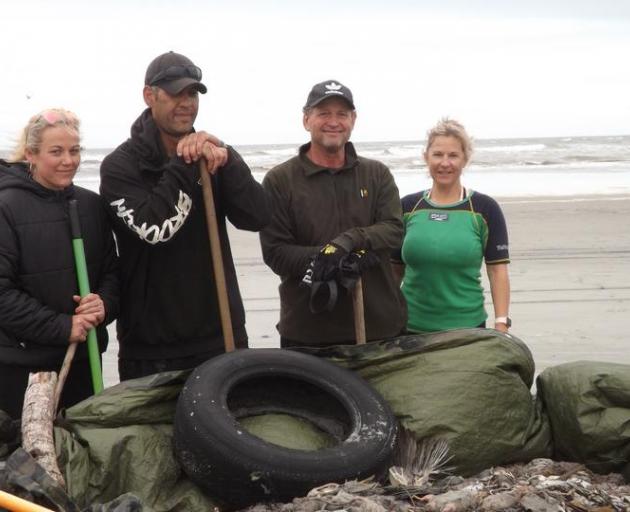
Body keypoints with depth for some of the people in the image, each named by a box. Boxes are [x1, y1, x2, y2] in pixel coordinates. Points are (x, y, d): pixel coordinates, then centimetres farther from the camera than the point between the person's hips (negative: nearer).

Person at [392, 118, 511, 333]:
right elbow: (394, 269, 10)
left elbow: (498, 271, -2)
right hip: (412, 326, 2)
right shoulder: (407, 207, 6)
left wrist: (501, 325, -7)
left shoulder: (484, 208, 0)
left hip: (467, 326, -1)